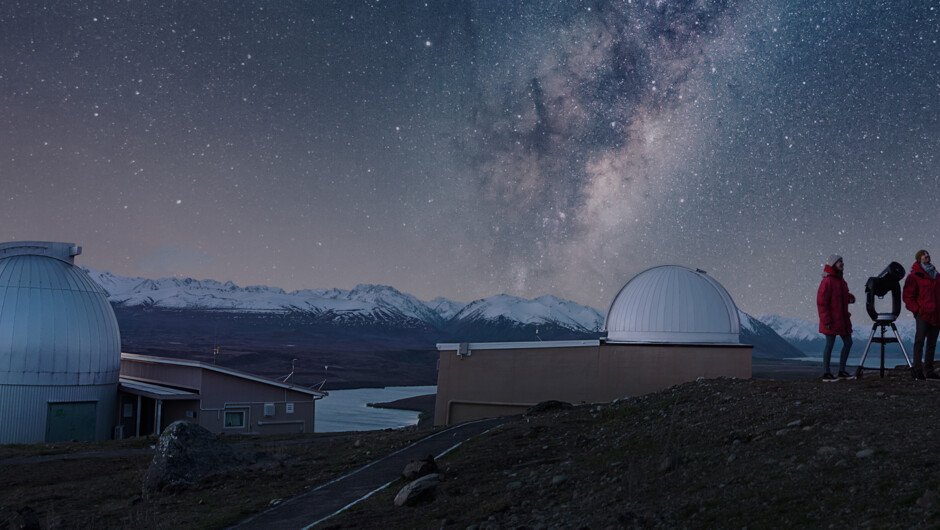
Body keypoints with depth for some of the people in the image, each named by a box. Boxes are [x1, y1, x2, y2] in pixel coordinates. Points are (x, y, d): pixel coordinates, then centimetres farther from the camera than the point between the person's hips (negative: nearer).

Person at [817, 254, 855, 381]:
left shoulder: (840, 280, 12)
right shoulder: (827, 281, -16)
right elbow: (821, 302, -18)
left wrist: (850, 298, 1)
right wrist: (826, 320, -21)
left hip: (842, 319, 9)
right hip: (831, 320, -9)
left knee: (848, 342, 9)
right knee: (830, 345, -2)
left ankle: (842, 371, 18)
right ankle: (826, 374, 6)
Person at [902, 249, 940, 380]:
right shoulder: (914, 276, -1)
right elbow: (907, 297, -4)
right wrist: (917, 310, -12)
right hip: (922, 315, -6)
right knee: (920, 341, -13)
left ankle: (928, 371, 12)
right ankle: (917, 368, -12)